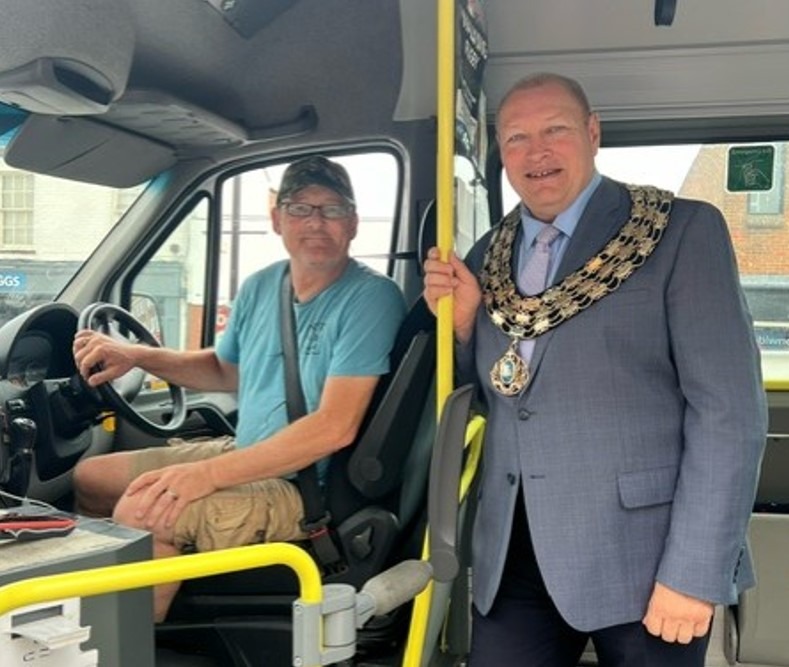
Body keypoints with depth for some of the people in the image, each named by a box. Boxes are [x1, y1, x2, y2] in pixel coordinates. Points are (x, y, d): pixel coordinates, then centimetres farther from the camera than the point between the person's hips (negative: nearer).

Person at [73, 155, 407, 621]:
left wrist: (209, 474, -30)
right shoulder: (260, 288, 6)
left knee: (142, 510, -28)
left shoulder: (370, 298, -19)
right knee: (89, 478, 15)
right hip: (242, 454, 9)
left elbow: (335, 427, -27)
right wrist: (137, 355, 7)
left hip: (305, 486, -8)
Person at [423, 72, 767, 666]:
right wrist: (462, 321, -2)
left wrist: (695, 571, -15)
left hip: (640, 557, -4)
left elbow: (730, 411, -10)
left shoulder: (682, 231, -5)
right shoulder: (488, 257, 10)